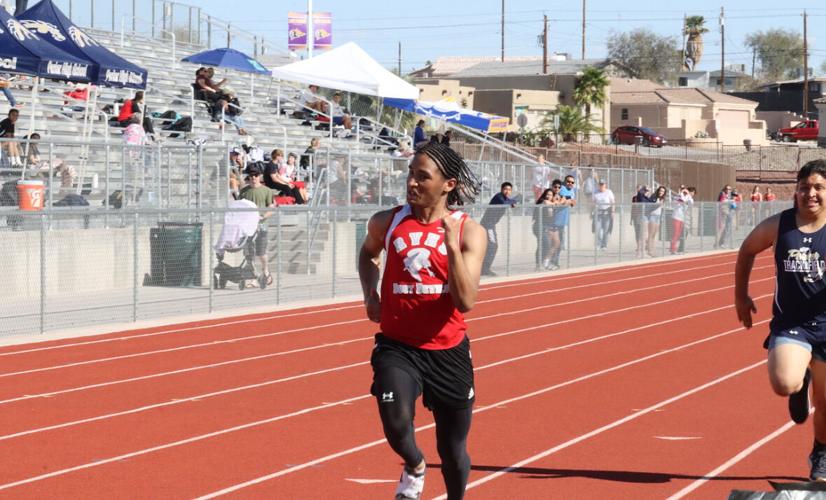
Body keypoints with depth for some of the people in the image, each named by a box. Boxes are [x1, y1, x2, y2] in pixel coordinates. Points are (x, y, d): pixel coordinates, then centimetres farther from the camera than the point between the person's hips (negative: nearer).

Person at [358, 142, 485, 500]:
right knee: (396, 424, -24)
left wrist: (452, 245, -28)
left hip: (448, 352, 0)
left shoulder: (470, 232, -8)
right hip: (397, 346, 0)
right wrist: (370, 293, 7)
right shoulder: (387, 222, -2)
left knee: (453, 450, 10)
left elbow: (465, 302, -18)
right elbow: (369, 252, 24)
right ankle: (414, 467, 11)